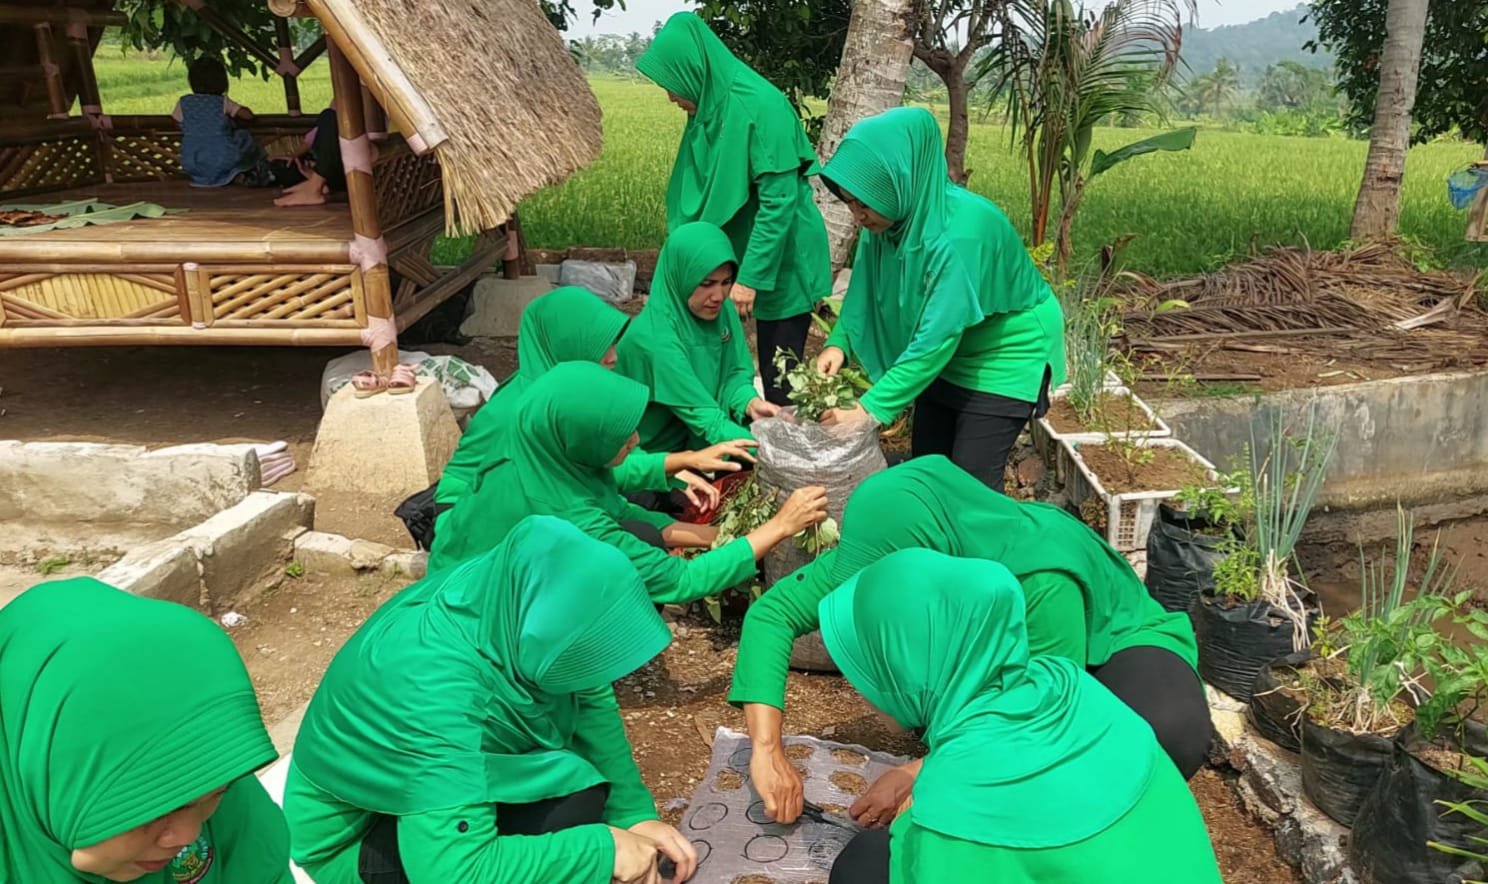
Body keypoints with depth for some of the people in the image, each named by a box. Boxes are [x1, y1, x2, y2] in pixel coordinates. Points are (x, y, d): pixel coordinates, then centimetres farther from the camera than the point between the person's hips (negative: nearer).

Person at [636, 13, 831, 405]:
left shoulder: (761, 106, -21)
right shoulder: (709, 108, 4)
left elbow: (779, 202, -22)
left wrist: (750, 276, -22)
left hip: (782, 265, -8)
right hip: (736, 260, 8)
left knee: (779, 380, 1)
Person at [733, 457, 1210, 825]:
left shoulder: (1042, 578, -40)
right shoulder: (893, 549, -26)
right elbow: (772, 611, -20)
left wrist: (919, 774, -28)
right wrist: (768, 750, -28)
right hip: (1009, 645, 5)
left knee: (1170, 732, -39)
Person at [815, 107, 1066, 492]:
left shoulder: (961, 232, -36)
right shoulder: (892, 217, -15)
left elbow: (938, 336, -35)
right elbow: (867, 290, 0)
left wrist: (870, 408, -35)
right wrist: (839, 343, -17)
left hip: (1005, 356, -7)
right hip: (948, 356, 7)